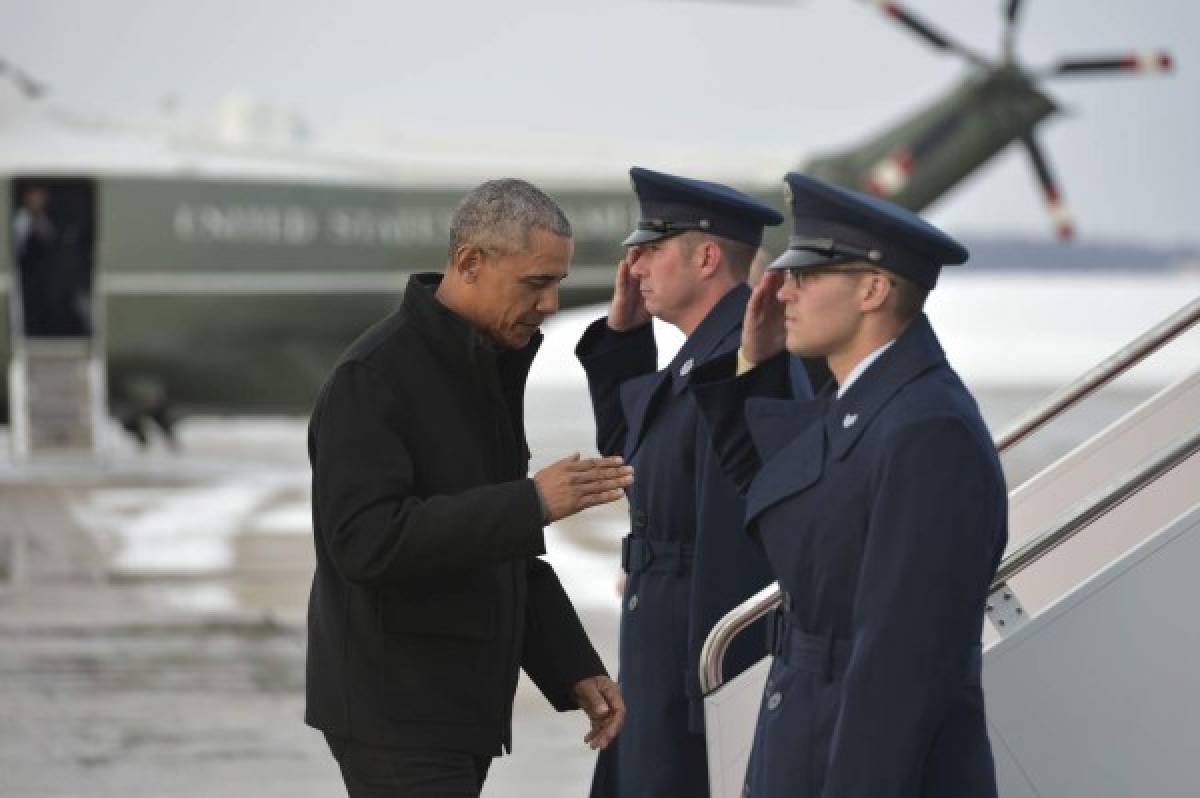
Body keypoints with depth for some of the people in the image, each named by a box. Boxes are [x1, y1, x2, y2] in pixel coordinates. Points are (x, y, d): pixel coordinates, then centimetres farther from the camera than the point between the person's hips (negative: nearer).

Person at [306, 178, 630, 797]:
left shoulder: (489, 368, 13)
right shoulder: (373, 376, -15)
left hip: (460, 708, 9)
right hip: (396, 717, -9)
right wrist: (532, 503, -28)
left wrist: (573, 670, 12)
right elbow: (366, 540, -26)